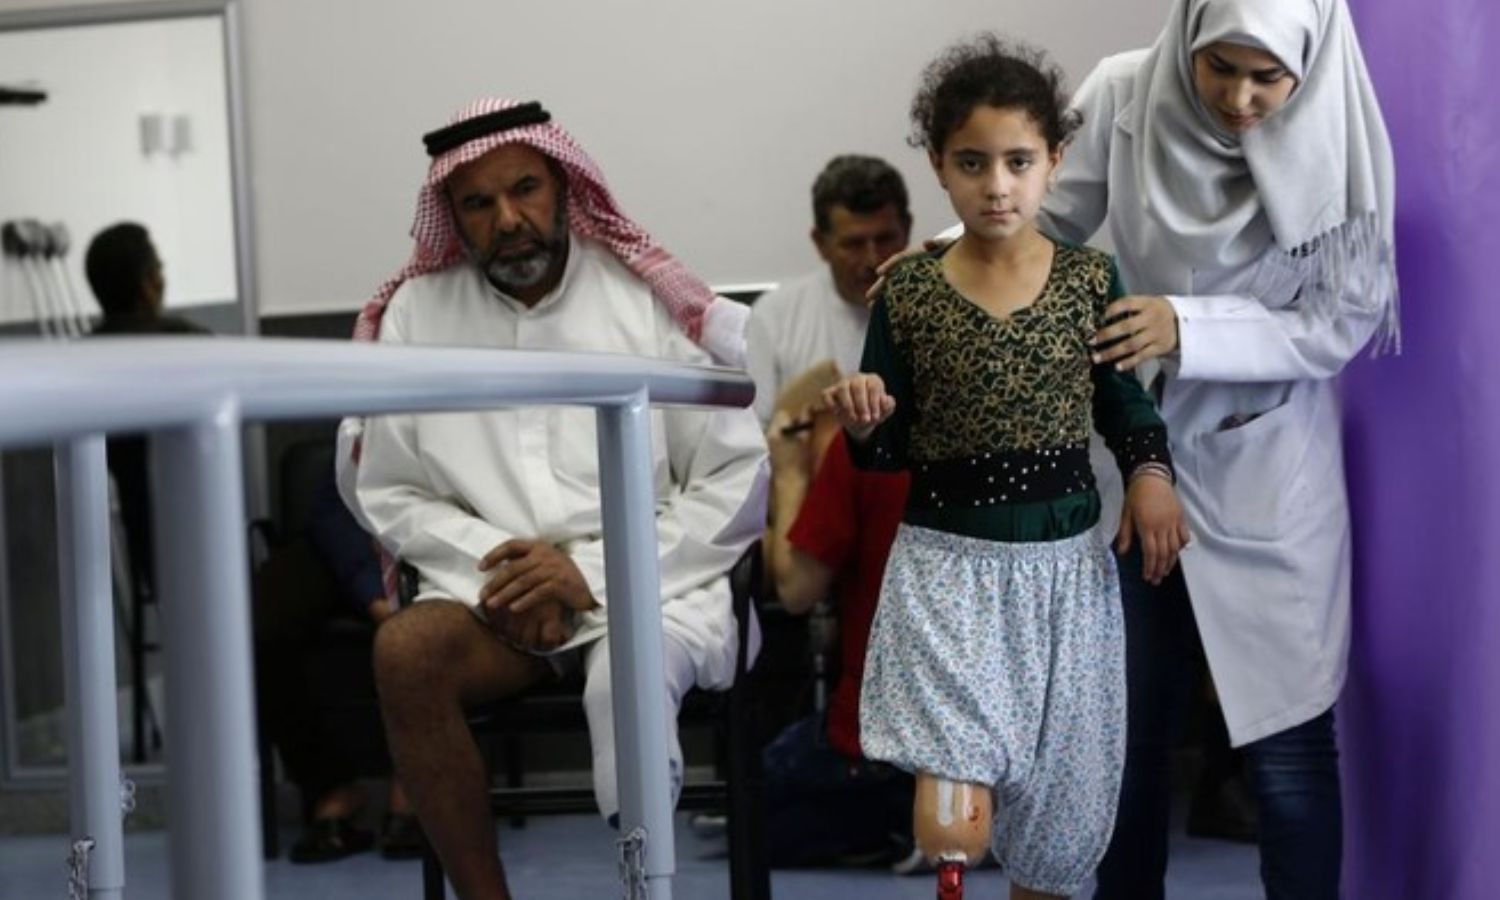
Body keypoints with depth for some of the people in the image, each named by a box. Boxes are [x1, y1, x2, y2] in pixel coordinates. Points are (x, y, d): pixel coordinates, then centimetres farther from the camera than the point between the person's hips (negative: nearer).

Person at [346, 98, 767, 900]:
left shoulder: (651, 301, 1)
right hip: (490, 591, 3)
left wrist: (593, 570, -11)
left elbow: (739, 484, -1)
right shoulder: (418, 313, 8)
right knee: (404, 652, -29)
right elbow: (390, 494, 9)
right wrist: (492, 563, -10)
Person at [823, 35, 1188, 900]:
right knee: (954, 821, -16)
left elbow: (1124, 401, 9)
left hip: (1068, 565, 2)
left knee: (1059, 810, 14)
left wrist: (1151, 472, -9)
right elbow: (888, 451, 1)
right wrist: (863, 423, -20)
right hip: (947, 565, -2)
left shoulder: (1091, 278, -1)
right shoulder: (907, 294, -4)